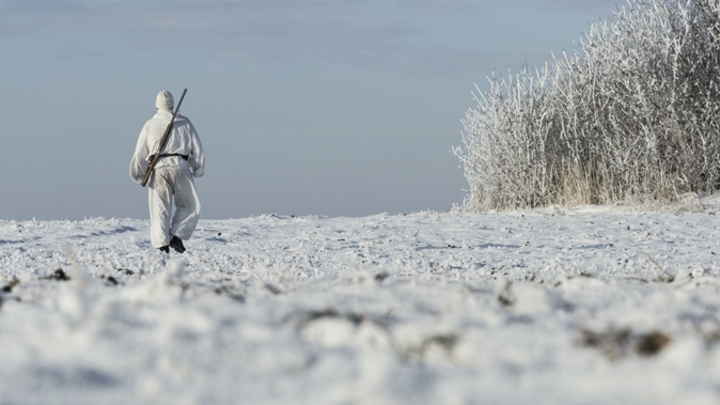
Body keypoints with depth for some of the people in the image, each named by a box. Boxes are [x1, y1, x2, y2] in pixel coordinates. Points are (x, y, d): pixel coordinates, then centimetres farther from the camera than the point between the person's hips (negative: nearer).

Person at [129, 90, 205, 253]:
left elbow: (140, 154, 11)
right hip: (180, 168, -1)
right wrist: (198, 170, 26)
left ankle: (162, 245, -8)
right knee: (190, 206, 13)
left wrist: (137, 175, 23)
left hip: (158, 169, 1)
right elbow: (197, 149, 12)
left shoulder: (150, 125, 12)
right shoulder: (184, 123, 12)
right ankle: (177, 236, -5)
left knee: (160, 211, 2)